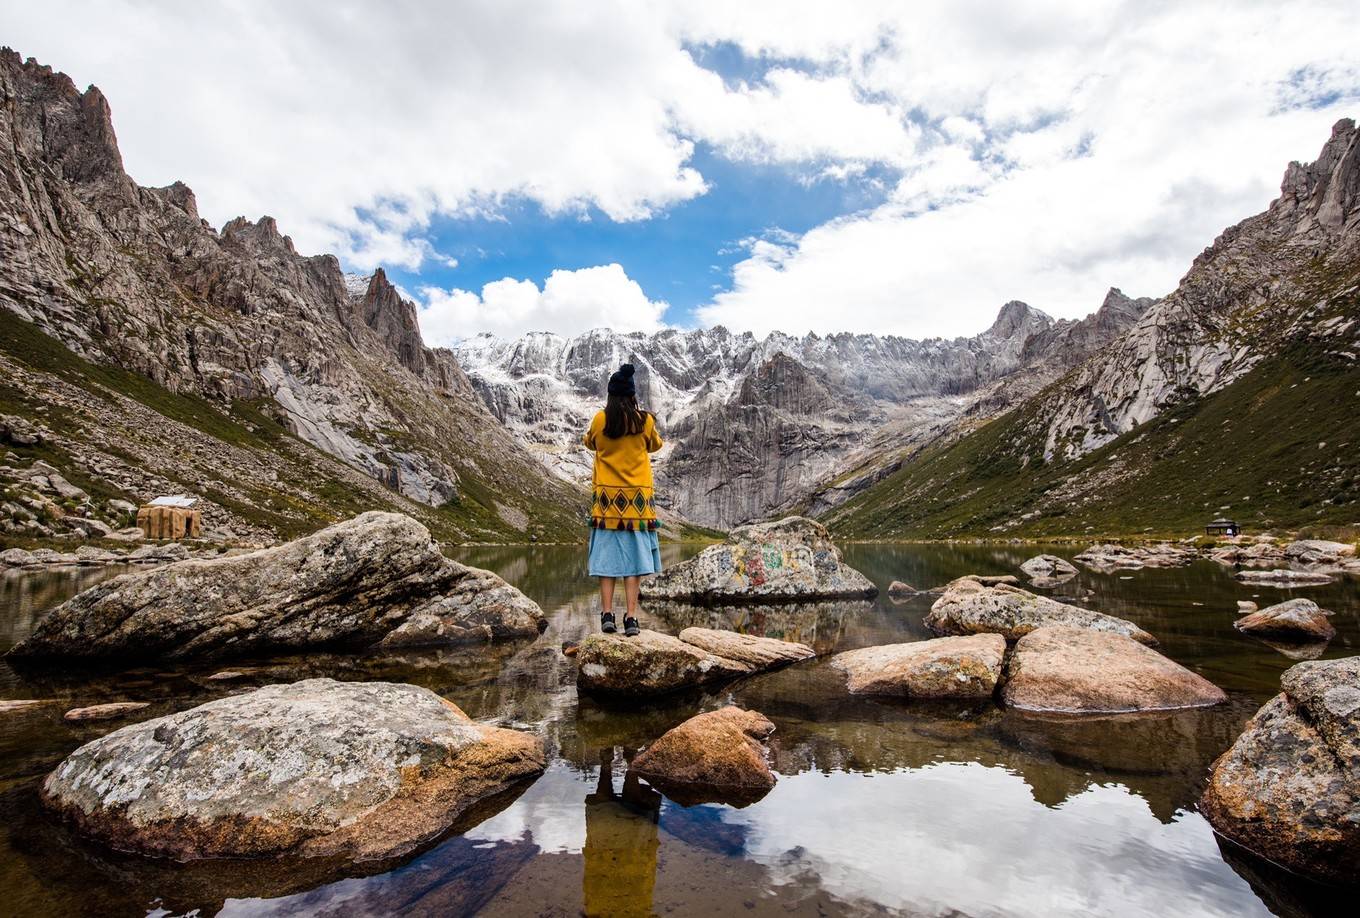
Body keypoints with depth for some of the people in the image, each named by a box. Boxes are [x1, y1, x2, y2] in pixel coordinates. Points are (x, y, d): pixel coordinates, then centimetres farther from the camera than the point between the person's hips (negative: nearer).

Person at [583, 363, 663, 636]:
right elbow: (655, 445, 16)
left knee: (607, 554, 6)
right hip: (637, 497, 0)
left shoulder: (600, 419, -4)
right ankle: (631, 618, 1)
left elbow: (590, 443, 16)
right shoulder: (645, 420, -4)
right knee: (633, 555, 3)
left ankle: (607, 615, 4)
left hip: (607, 496, 1)